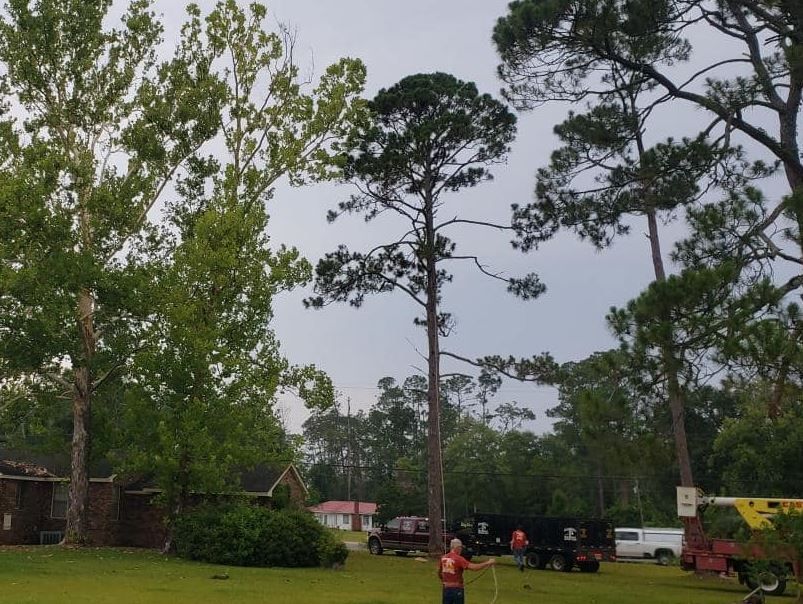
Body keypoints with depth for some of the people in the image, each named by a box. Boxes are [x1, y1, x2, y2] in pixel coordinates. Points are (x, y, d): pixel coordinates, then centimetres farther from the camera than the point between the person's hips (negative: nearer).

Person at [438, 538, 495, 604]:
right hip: (457, 589, -6)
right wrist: (488, 563, -17)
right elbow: (473, 567, -24)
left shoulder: (443, 558, 3)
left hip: (446, 589, 6)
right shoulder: (458, 559, -16)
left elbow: (439, 572, 17)